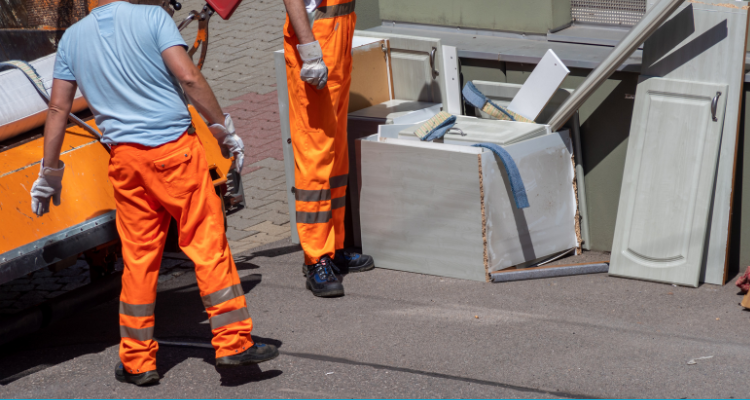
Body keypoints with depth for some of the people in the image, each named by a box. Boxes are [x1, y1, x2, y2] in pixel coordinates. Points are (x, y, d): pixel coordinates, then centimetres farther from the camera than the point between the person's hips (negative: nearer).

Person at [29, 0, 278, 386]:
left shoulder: (72, 38, 9)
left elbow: (58, 108, 9)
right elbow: (188, 77, -12)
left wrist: (49, 172, 16)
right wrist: (224, 128, -3)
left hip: (125, 157, 4)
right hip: (175, 146, -3)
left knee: (138, 257, 9)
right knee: (207, 242, 2)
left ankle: (137, 361, 12)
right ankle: (233, 341, 2)